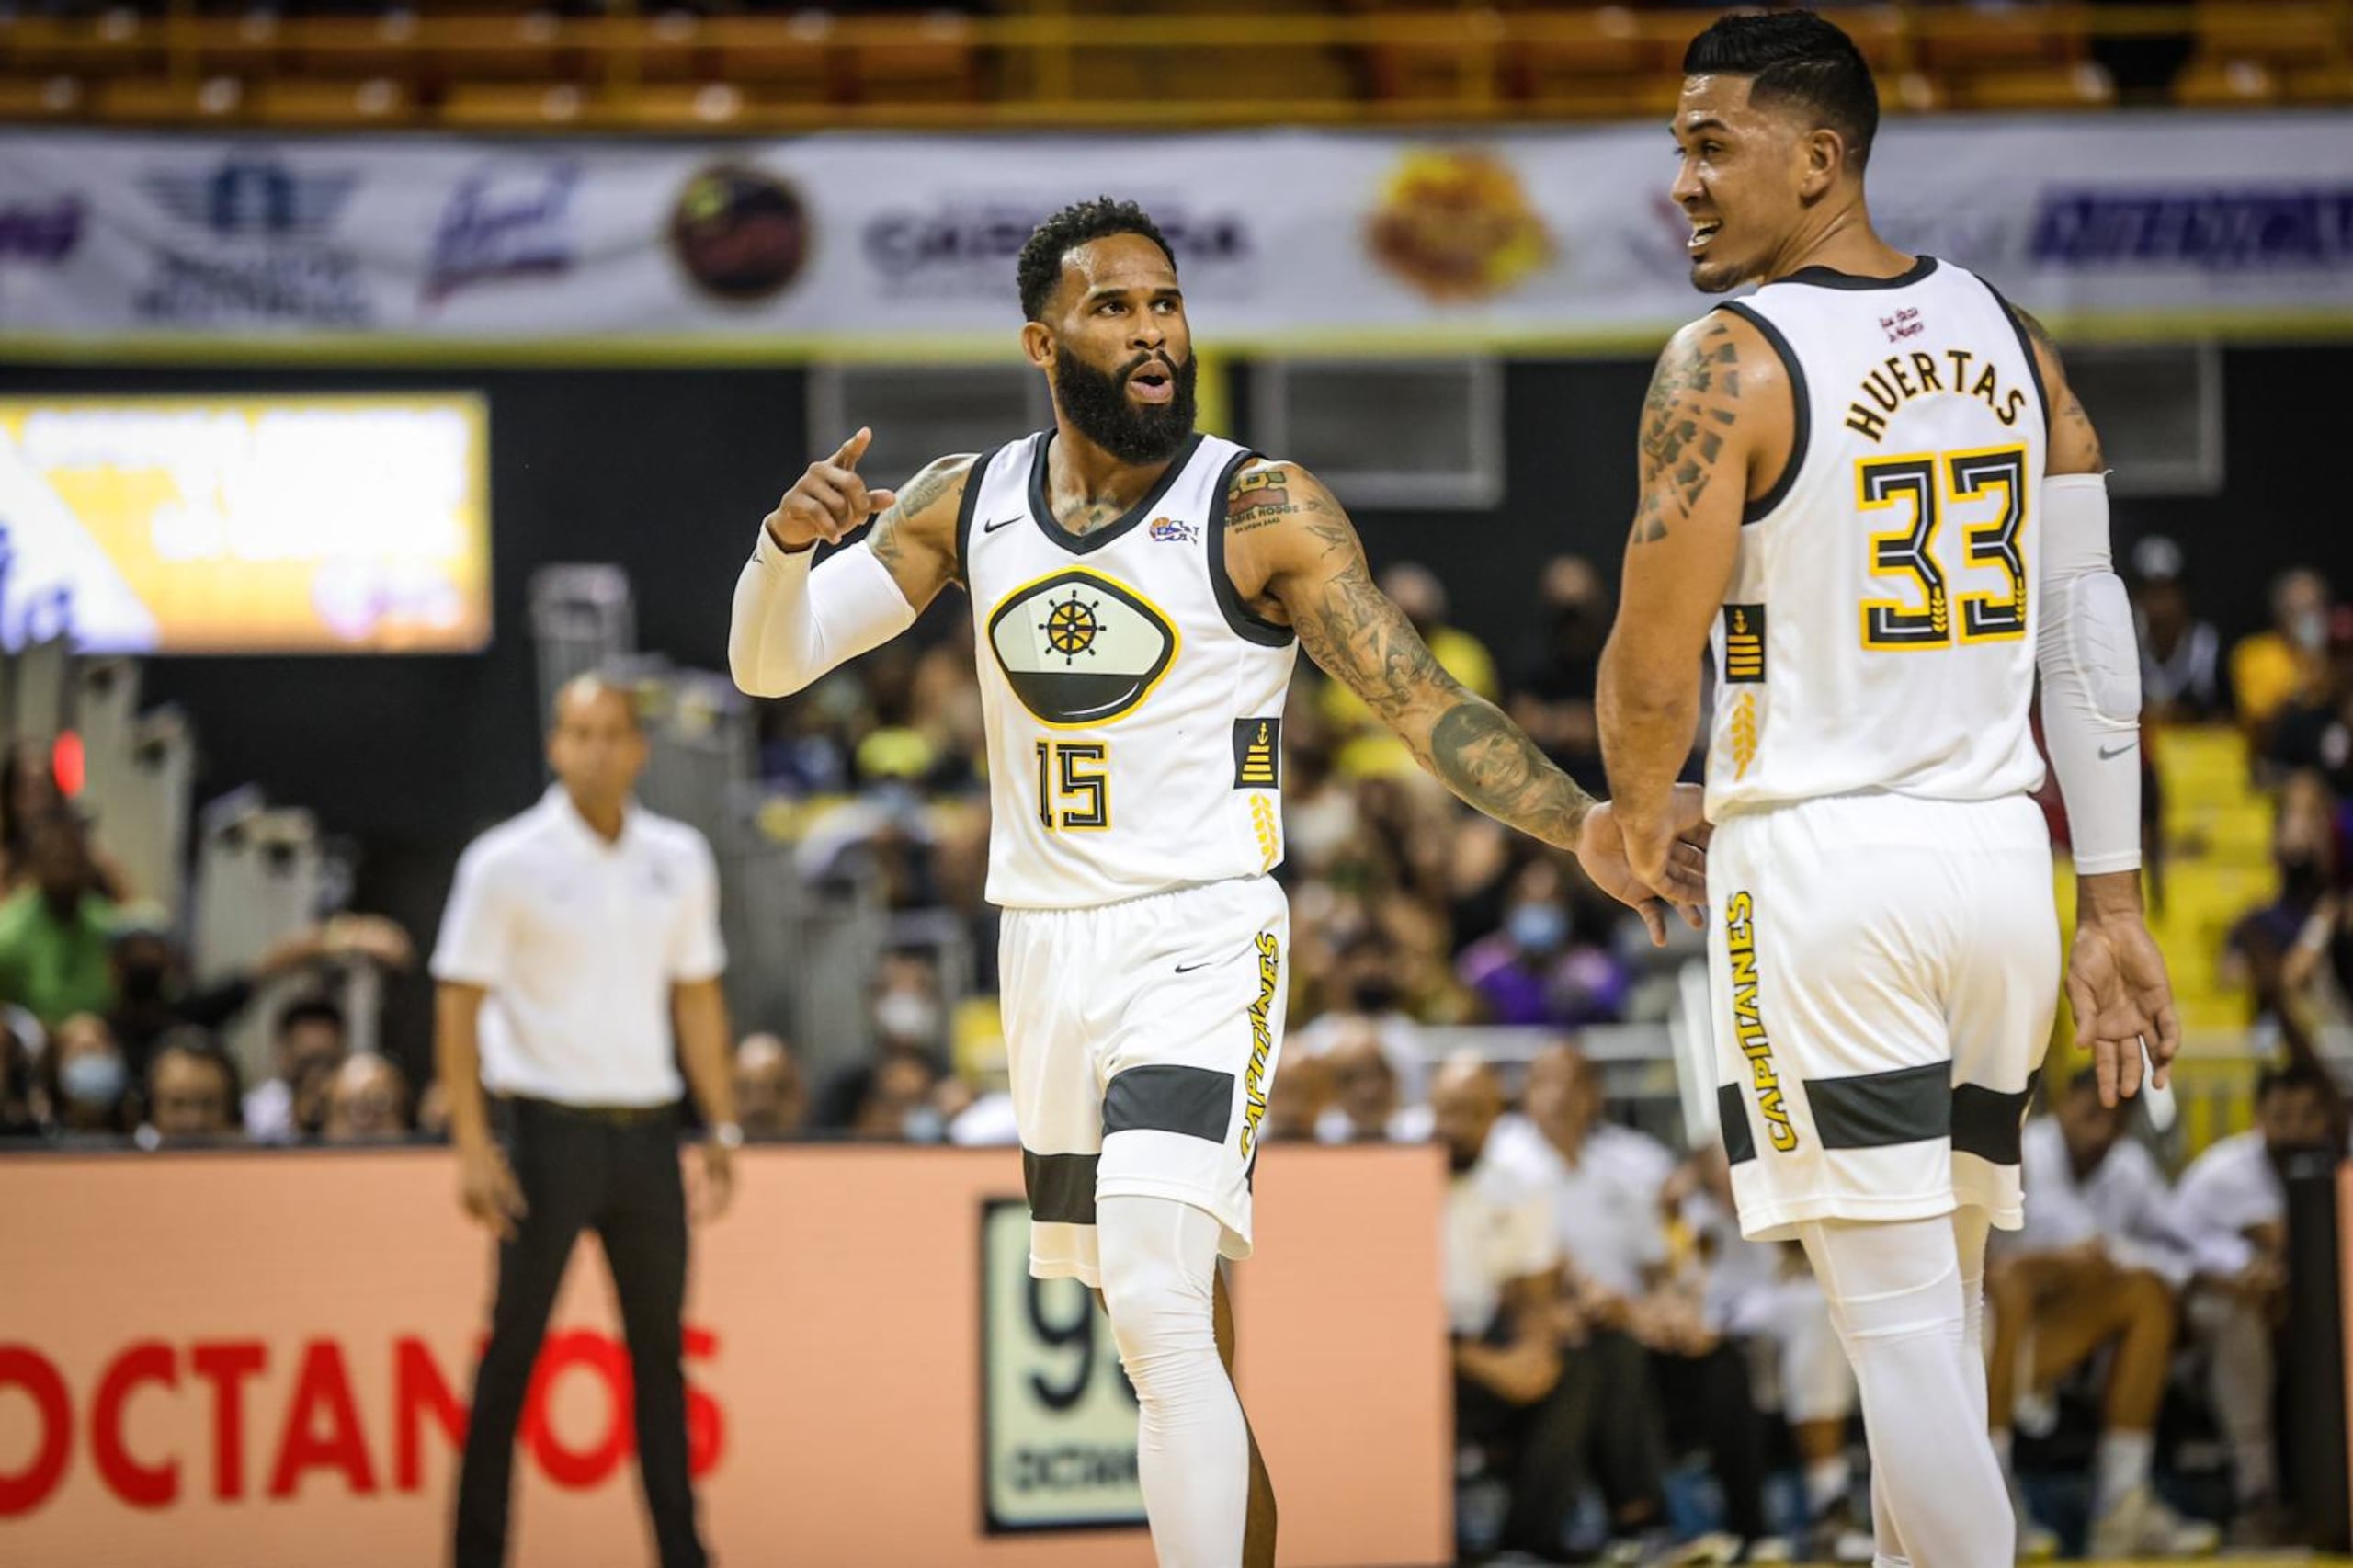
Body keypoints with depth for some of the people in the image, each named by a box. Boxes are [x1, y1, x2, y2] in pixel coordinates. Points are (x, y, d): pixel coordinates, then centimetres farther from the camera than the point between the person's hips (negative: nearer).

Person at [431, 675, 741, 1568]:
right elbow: (458, 1007, -6)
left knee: (660, 1350, 7)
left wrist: (722, 1126, 11)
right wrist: (472, 1148, -13)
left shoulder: (679, 859, 8)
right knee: (515, 1349, -3)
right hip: (549, 1124, -4)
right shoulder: (507, 863, -5)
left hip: (647, 1127, 4)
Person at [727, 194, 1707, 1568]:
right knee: (1158, 1317, 15)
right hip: (1046, 943, 5)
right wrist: (790, 541, -17)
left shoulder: (1264, 511, -8)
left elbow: (1426, 704, -10)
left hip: (1202, 943, -5)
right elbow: (769, 666, 5)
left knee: (1159, 1316, -22)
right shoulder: (966, 504, 5)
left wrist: (1581, 826, -25)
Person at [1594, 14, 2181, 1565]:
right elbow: (2093, 630, 8)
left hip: (1820, 867, -6)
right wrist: (2115, 906, 11)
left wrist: (1642, 817, 11)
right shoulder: (2008, 337, 9)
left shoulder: (1729, 362, -10)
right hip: (1998, 856, 6)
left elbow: (1654, 683, -11)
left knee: (1901, 1322, -5)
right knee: (1943, 1297, 17)